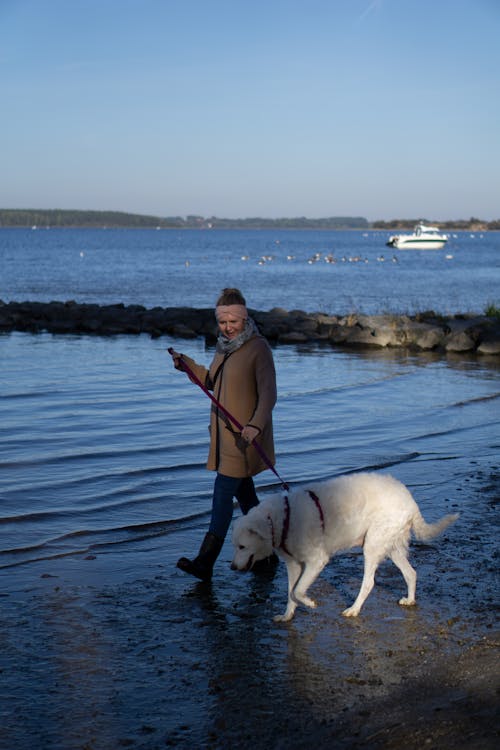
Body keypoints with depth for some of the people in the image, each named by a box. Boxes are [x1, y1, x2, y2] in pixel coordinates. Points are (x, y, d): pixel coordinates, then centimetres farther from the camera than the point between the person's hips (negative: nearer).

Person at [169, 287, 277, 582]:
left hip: (245, 435, -8)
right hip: (224, 433, 8)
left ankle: (205, 562, -12)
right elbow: (211, 381, 21)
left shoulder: (258, 348, -14)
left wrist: (256, 425, -32)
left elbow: (268, 394, -18)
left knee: (223, 492, -12)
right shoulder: (225, 345, 10)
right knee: (244, 492, 15)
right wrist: (186, 364, 6)